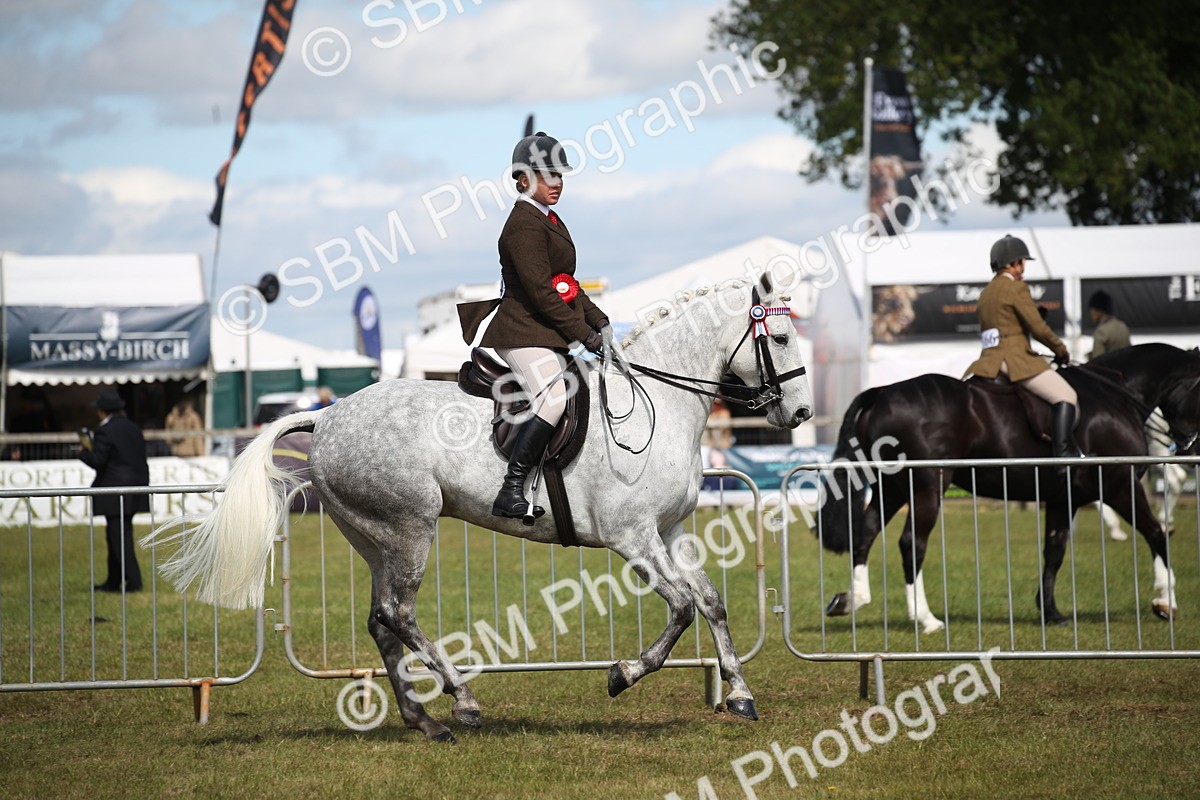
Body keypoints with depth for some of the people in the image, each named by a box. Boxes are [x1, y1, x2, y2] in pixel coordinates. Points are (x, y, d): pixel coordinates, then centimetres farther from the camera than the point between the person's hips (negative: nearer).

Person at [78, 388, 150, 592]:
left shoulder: (105, 431, -12)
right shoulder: (133, 428, 12)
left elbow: (97, 460, -17)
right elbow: (140, 456, 15)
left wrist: (84, 451, 2)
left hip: (115, 490, -8)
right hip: (136, 486, 8)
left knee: (119, 537, -5)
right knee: (117, 536, 16)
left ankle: (133, 581, -10)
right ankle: (114, 581, 21)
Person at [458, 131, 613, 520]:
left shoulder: (548, 220, 18)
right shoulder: (524, 224, -14)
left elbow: (567, 284, 23)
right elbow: (540, 292, -19)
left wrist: (598, 320, 10)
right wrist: (583, 333, -17)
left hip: (549, 335, 11)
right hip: (524, 332, -11)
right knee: (554, 398, -27)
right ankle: (510, 492, -29)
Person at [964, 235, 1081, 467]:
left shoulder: (986, 292, 21)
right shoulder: (1017, 288, -5)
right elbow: (1038, 328, -8)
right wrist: (1061, 350, 6)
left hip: (988, 361, 9)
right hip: (1016, 360, -9)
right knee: (1066, 396, -16)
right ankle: (1063, 453, -34)